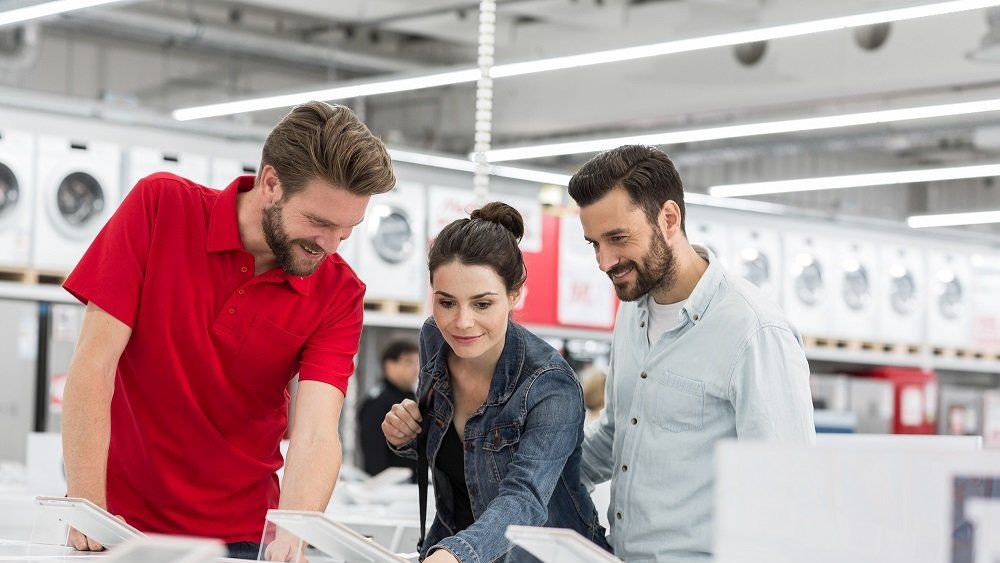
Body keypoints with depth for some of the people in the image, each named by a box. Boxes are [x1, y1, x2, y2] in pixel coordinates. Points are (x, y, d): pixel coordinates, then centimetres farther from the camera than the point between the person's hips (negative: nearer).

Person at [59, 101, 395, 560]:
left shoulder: (339, 294, -9)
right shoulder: (160, 206, -13)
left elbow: (317, 435, -20)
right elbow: (94, 363, -16)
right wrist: (87, 510, -24)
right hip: (122, 518, -1)